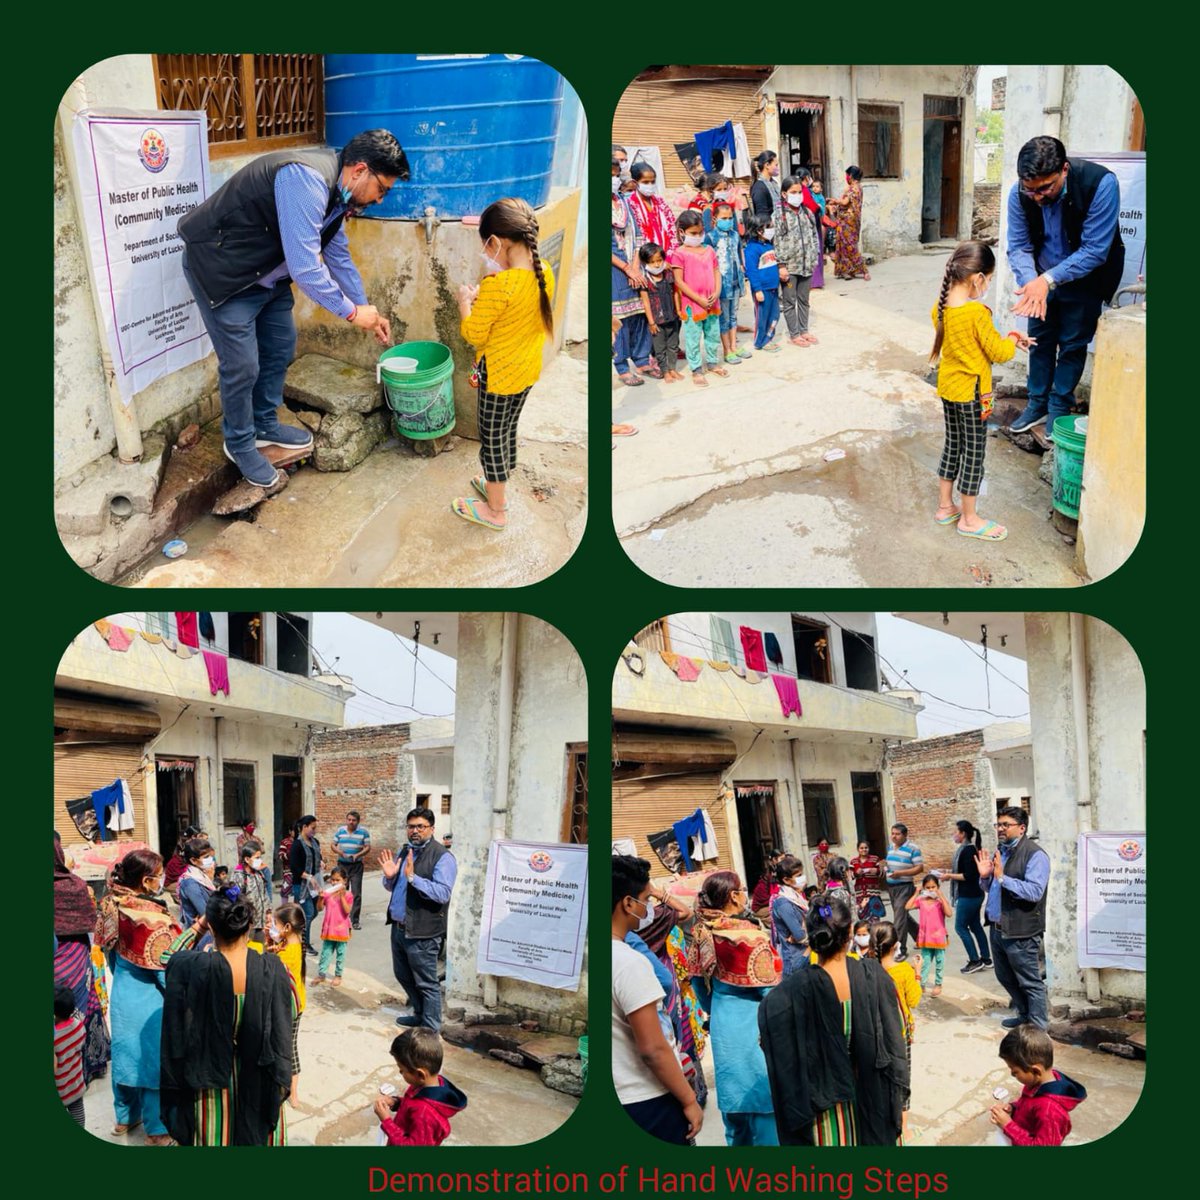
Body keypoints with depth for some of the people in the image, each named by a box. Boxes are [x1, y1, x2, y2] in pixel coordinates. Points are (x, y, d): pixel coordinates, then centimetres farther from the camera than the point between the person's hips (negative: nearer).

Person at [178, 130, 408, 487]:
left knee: (280, 349, 17)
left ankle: (265, 425, 36)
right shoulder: (307, 180, -31)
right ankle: (239, 443, 21)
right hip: (221, 268, -9)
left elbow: (337, 255, 15)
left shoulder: (334, 189, 0)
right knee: (242, 366, -1)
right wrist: (352, 312, -19)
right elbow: (304, 268, -32)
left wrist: (367, 311, 17)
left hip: (265, 271, 9)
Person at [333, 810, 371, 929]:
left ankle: (355, 920, -2)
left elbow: (367, 848, -2)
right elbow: (333, 845, 9)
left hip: (356, 866, -3)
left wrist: (357, 855, -19)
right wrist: (339, 851, -13)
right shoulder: (340, 830, 5)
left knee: (356, 893, -5)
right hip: (342, 864, 3)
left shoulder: (364, 832, -2)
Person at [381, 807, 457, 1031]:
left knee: (426, 983, 2)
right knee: (403, 975, 22)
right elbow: (393, 887, 22)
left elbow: (443, 893, -25)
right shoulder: (406, 852, 12)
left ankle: (431, 1028, 13)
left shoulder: (442, 857, -14)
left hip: (421, 933, -9)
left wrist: (412, 877, -31)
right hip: (399, 927, 9)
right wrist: (390, 877, -2)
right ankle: (420, 1014, 40)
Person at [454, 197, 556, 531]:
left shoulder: (497, 285, -30)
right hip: (528, 369, 7)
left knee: (493, 440, 11)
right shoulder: (544, 272, -8)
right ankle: (498, 486, 45)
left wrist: (464, 302, -4)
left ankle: (495, 511, 25)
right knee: (508, 432, 26)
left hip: (498, 374, -7)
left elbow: (473, 334, -20)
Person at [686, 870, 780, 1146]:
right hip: (752, 1023, -6)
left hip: (722, 1024, 6)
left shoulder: (701, 933, -2)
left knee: (733, 1090, 19)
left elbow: (698, 982, 8)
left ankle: (738, 1142, 31)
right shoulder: (748, 936, -21)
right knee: (764, 1092, 5)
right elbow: (769, 988, -16)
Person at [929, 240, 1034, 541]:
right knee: (973, 452, 5)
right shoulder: (977, 313, -25)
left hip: (947, 387, 7)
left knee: (952, 445, 20)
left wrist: (1003, 338, 8)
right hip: (972, 392, -7)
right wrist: (1012, 341, 3)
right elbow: (999, 352, -18)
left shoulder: (939, 307, -2)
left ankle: (945, 506, 31)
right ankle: (969, 519, 16)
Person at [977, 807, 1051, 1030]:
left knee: (1030, 982, 2)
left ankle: (1038, 1027, 14)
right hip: (997, 928, 9)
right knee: (1005, 978, 22)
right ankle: (1025, 1015, 39)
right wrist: (985, 876, 0)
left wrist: (1002, 877, -28)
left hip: (1020, 931, -9)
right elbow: (989, 889, 22)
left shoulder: (1034, 855, -15)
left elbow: (1035, 891, -26)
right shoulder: (1000, 852, 12)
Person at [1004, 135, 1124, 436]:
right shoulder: (1020, 193, -22)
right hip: (1043, 278, 3)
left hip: (1085, 279, -3)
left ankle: (1059, 408, 18)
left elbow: (1094, 251, -30)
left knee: (1072, 344, 5)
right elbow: (1018, 247, -15)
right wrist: (1031, 282, -34)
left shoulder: (1100, 183, -32)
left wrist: (1048, 280, -36)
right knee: (1040, 339, 10)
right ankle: (1037, 403, 25)